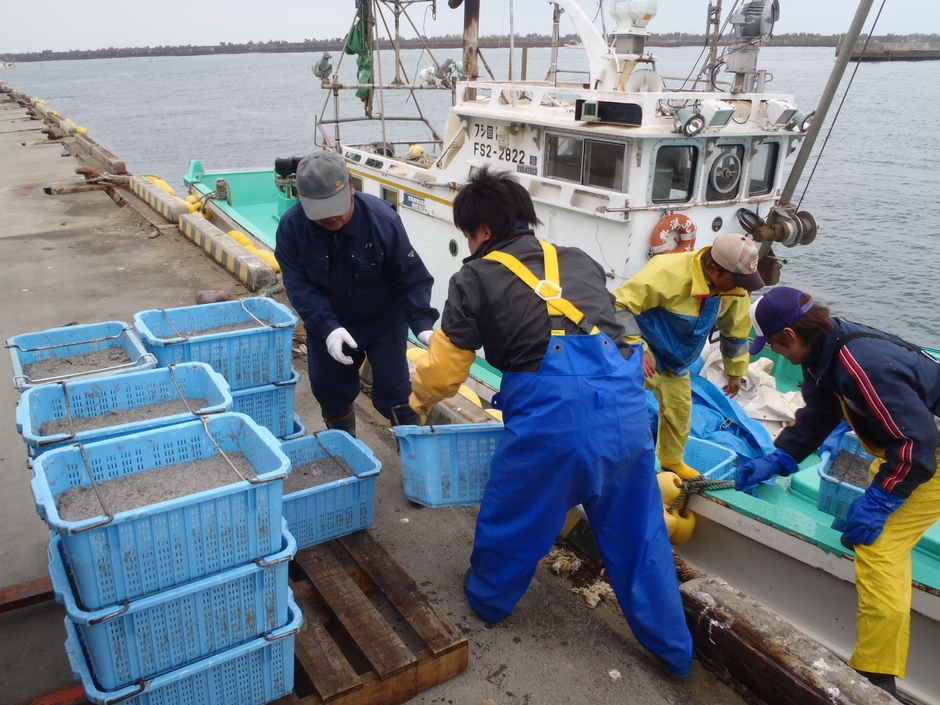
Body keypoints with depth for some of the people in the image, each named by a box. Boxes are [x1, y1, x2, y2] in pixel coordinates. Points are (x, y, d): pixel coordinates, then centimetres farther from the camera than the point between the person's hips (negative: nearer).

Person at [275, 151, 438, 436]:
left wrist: (423, 324, -36)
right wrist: (327, 327, -35)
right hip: (328, 323, 3)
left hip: (385, 319, -3)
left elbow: (413, 278, -22)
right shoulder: (291, 226, -21)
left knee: (392, 390, -4)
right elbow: (299, 285, -21)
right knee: (329, 389, 14)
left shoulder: (382, 219, -28)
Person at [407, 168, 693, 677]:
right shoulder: (579, 262, 21)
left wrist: (418, 402, 32)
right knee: (636, 524, 21)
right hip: (625, 401, 5)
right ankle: (673, 648, 36)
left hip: (552, 409, -5)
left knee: (513, 511, 21)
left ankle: (487, 599, 47)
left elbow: (444, 367, 11)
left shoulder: (476, 277, 8)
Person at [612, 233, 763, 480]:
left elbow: (737, 330, 9)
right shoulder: (669, 272, -34)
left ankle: (672, 460, 43)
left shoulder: (734, 288, -10)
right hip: (637, 352, -7)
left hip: (675, 361, 7)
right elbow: (619, 306, -34)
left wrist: (736, 372, 16)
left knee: (680, 410, 18)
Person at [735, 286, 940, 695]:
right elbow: (817, 416, 10)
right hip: (906, 446, 10)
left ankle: (875, 676, -8)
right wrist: (776, 462, 5)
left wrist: (877, 501, -25)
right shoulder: (827, 352, -4)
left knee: (877, 543, -16)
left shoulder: (862, 365, -35)